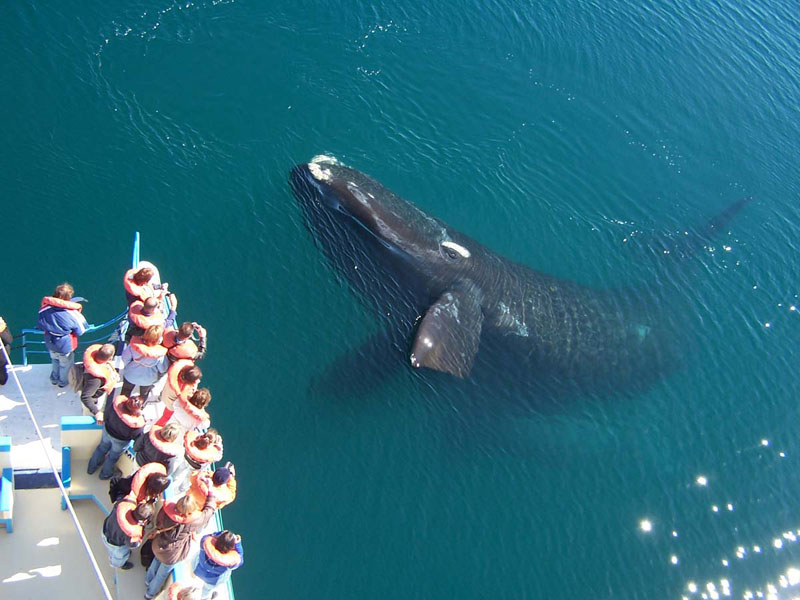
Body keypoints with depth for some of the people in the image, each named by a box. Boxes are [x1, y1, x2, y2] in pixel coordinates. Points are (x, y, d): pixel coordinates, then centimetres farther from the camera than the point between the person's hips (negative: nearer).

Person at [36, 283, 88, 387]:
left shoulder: (44, 310, -23)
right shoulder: (73, 314, -33)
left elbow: (39, 325, -6)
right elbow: (80, 332, -18)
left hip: (50, 344, 4)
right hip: (65, 346, -4)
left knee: (55, 360, 35)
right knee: (66, 364, 26)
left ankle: (54, 378, 56)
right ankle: (63, 382, 50)